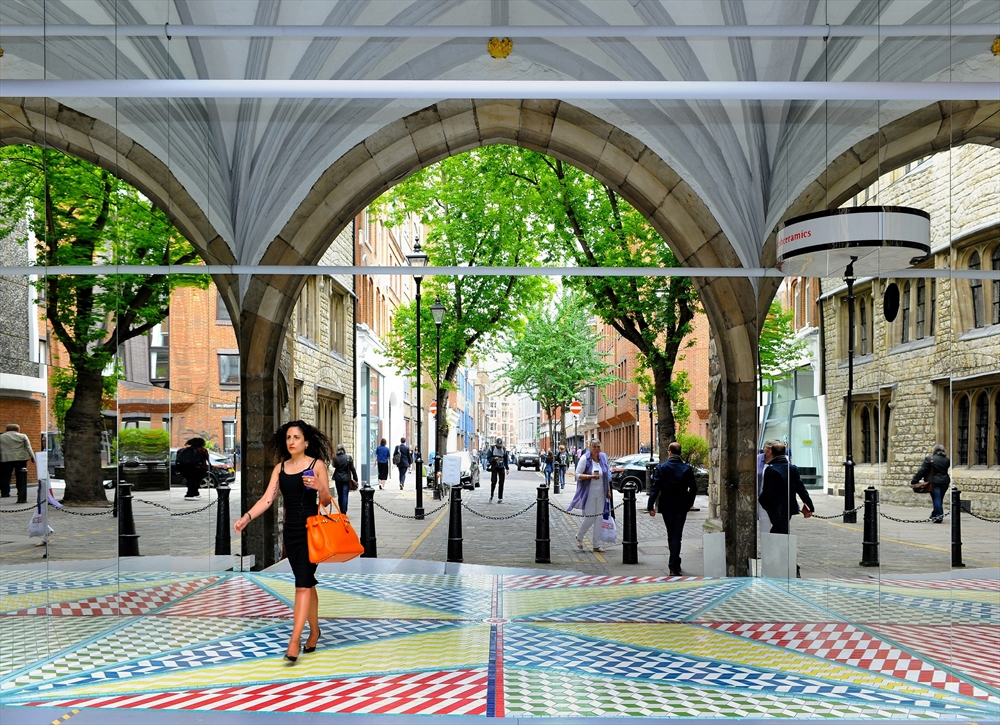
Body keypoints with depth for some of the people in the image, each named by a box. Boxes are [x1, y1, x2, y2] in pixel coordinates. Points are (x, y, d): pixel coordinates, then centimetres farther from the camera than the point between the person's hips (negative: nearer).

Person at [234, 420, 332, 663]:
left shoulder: (317, 465, -4)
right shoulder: (280, 468, 8)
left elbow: (327, 501, -3)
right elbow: (267, 499, 2)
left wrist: (319, 487, -24)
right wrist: (246, 517, -13)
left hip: (311, 529, -5)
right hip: (290, 531, 5)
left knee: (303, 584, -10)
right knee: (307, 582, 13)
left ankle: (294, 639, -11)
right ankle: (314, 631, 26)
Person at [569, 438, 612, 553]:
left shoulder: (603, 457, 5)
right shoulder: (585, 458, -9)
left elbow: (607, 475, 14)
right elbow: (578, 475, -9)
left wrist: (608, 491, 11)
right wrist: (591, 476, -24)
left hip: (601, 493, 5)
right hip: (589, 493, -5)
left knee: (599, 518, 6)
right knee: (590, 517, -6)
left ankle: (597, 544, 13)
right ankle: (579, 537, 21)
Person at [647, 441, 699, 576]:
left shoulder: (661, 468, -8)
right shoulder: (687, 469, -4)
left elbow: (655, 488, -12)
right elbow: (693, 488, -1)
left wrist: (650, 506, -11)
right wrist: (688, 503, 12)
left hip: (667, 507, 0)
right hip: (681, 507, 0)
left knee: (671, 535, 16)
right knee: (676, 536, 1)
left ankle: (675, 564, 28)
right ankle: (674, 567, -7)